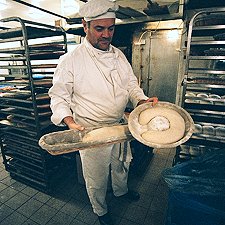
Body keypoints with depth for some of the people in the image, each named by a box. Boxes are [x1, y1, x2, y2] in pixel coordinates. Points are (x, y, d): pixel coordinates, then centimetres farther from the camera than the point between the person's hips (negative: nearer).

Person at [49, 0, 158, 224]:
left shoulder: (118, 55, 3)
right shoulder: (70, 60, -15)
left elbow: (131, 83, 8)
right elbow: (59, 96, -11)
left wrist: (142, 100, -11)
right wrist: (70, 123, -27)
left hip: (120, 126, 6)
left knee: (121, 164, 29)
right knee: (96, 178, 15)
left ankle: (121, 190, 62)